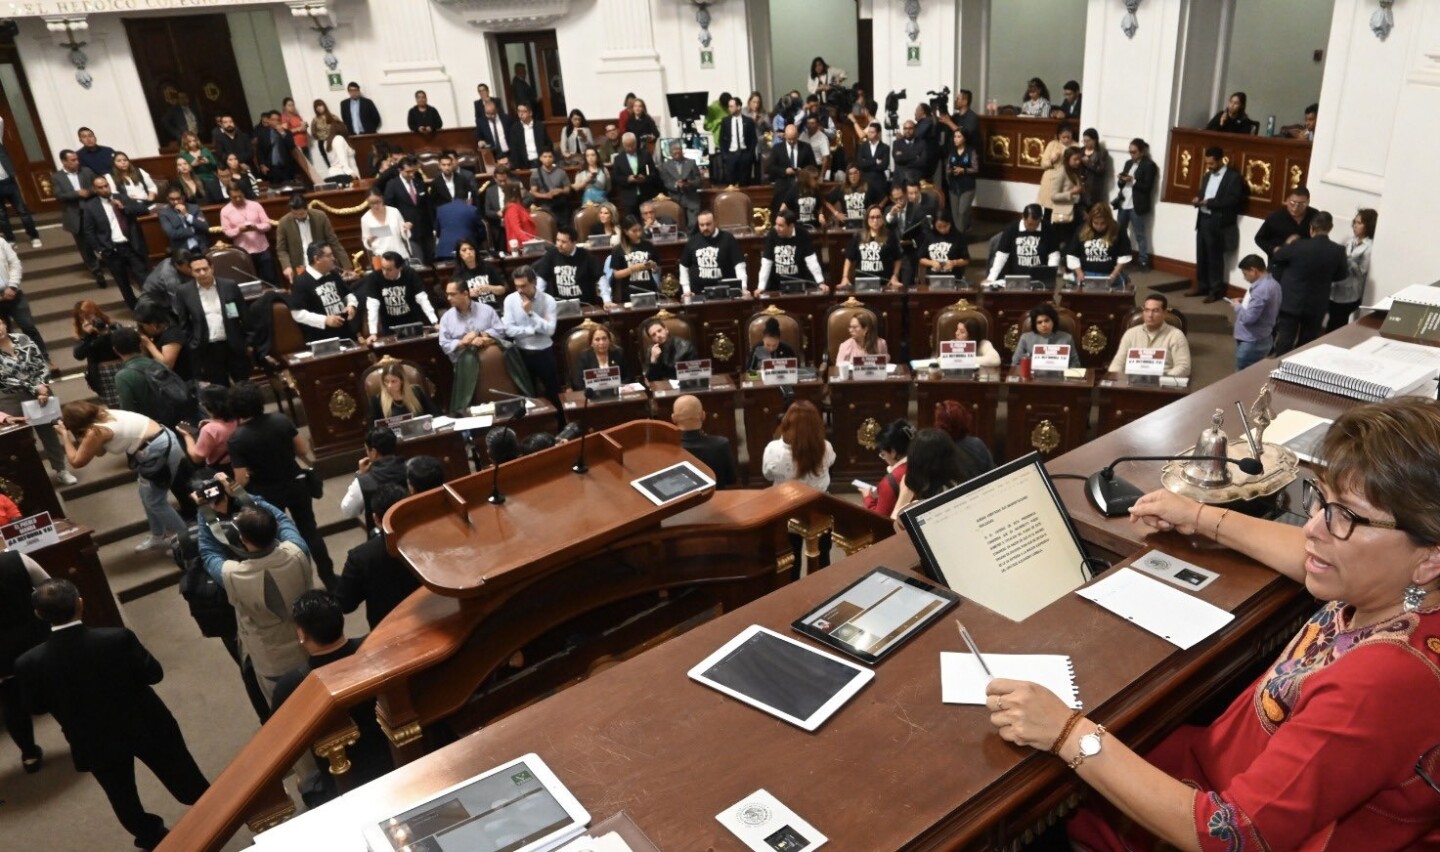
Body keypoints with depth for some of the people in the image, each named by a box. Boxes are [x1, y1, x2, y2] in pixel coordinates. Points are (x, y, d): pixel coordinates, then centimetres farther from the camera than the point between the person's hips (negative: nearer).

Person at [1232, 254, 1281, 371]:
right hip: (1262, 339, 10)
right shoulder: (1272, 284, 7)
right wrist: (1243, 303, 8)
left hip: (1252, 343, -10)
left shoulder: (1261, 289, -25)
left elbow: (1249, 318, -26)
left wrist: (1237, 307, -9)